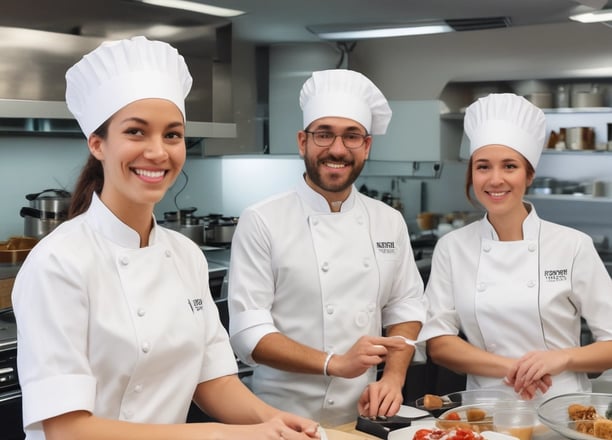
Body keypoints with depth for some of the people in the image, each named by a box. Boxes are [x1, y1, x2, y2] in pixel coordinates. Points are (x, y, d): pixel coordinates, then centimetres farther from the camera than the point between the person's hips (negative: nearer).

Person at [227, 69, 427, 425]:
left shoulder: (390, 222, 4)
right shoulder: (261, 222, -12)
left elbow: (406, 308, 7)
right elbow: (247, 331, -16)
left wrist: (393, 379, -9)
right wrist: (334, 364, -25)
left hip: (362, 417, 4)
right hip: (286, 419, -4)